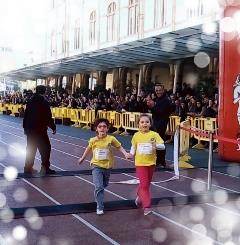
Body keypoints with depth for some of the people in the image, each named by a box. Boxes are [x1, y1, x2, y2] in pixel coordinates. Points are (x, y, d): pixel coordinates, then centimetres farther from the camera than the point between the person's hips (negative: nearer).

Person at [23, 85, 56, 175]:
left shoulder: (30, 101, 7)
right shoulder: (44, 102, -9)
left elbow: (26, 115, 9)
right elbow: (48, 117, -12)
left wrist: (25, 127, 16)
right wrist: (53, 127, -4)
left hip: (30, 128, 6)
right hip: (40, 129, -6)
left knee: (30, 148, 12)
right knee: (45, 148, 2)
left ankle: (28, 168, 14)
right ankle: (45, 168, 1)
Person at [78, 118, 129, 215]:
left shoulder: (111, 139, -11)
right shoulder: (93, 140, -8)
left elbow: (119, 147, -2)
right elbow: (88, 148, 11)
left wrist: (126, 154, -18)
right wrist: (82, 158, 22)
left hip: (107, 166, 2)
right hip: (96, 166, -2)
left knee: (104, 185, 22)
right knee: (99, 187, -12)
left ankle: (98, 196, 53)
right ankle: (100, 207, -4)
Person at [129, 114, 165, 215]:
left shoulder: (154, 134, -7)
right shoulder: (136, 135, -2)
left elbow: (162, 146, -10)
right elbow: (133, 147, 12)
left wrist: (156, 145, -30)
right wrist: (131, 154, -6)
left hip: (151, 163, 2)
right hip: (140, 163, -1)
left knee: (147, 184, 17)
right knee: (144, 184, -8)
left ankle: (139, 197, 44)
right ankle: (146, 206, -6)